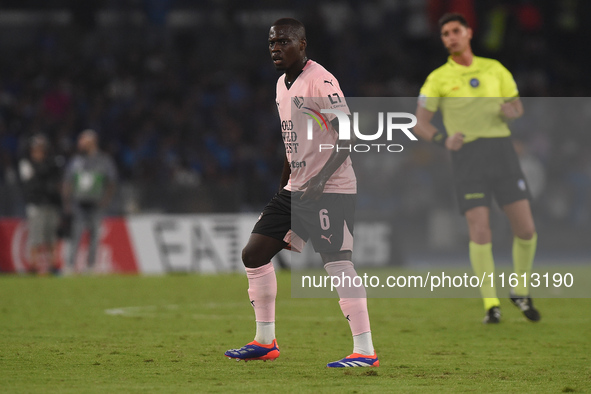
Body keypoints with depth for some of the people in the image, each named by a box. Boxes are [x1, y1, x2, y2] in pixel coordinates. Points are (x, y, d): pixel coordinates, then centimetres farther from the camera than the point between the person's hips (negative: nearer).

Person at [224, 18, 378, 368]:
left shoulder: (320, 81, -15)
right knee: (254, 254, 9)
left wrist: (320, 179, -28)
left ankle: (365, 350, -17)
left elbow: (349, 136, -21)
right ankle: (266, 342, 19)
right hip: (297, 190, 10)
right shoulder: (283, 84, 14)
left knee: (337, 262, -18)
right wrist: (283, 189, 23)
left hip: (331, 190, -10)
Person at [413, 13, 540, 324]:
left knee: (525, 230, -2)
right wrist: (444, 139, -18)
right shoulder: (438, 79, 3)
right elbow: (419, 124, 2)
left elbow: (517, 106, 18)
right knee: (480, 233, -13)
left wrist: (511, 111, -7)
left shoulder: (494, 69, 11)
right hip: (466, 156, -3)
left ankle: (521, 292, 21)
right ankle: (490, 304, 0)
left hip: (501, 150, 3)